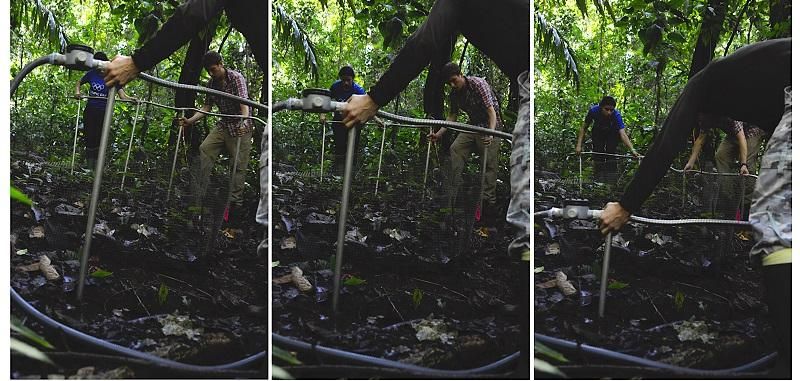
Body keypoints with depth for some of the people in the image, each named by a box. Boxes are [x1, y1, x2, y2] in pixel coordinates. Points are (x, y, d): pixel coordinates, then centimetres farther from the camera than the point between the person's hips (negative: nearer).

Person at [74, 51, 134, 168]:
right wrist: (77, 91, 0)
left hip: (103, 112, -3)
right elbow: (79, 82, 21)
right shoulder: (91, 74, 2)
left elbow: (122, 95, -12)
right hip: (90, 110, 3)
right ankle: (89, 166, 15)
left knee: (99, 139, -3)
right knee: (89, 137, 4)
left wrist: (132, 99, -33)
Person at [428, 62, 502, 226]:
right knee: (455, 149, -13)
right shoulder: (454, 93, 0)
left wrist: (491, 133, -40)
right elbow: (452, 116, 10)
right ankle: (451, 194, -13)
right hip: (473, 125, 6)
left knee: (489, 163, -12)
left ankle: (488, 201, -10)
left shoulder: (478, 84, -20)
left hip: (490, 125, -6)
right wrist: (439, 133, -2)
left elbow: (491, 110, -27)